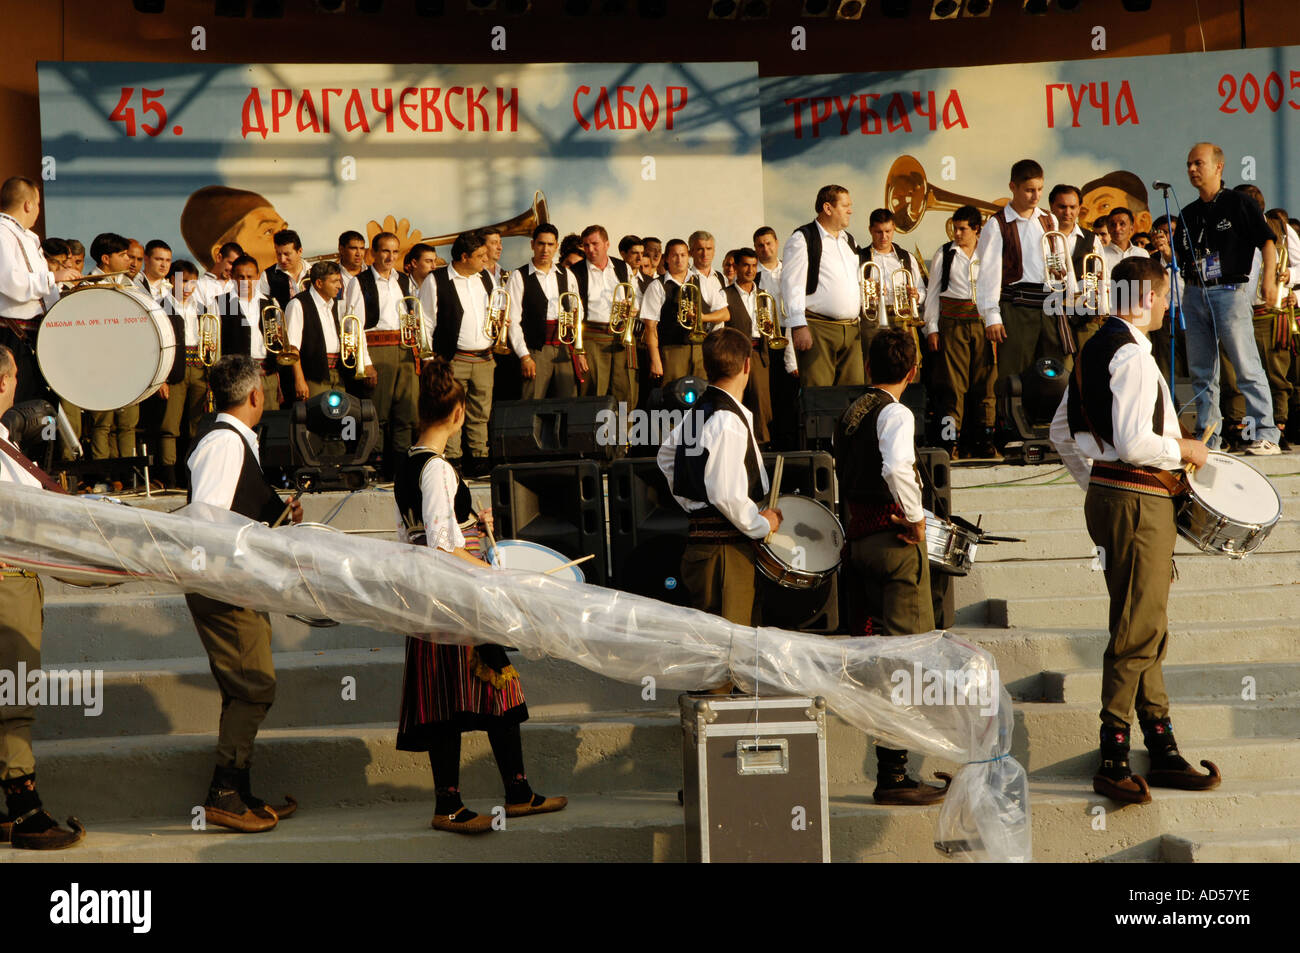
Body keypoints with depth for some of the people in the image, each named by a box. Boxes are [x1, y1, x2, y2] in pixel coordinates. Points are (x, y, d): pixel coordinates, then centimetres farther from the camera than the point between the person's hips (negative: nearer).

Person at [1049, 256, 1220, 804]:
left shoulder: (1094, 349, 14)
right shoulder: (1132, 354, -17)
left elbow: (1062, 433, 19)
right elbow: (1133, 443, -26)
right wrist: (1184, 450, -9)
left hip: (1107, 495, 10)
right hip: (1137, 502, -10)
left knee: (1147, 629, 14)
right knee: (1137, 632, -6)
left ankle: (1163, 753, 21)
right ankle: (1114, 763, -2)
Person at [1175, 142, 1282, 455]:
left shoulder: (1239, 203, -1)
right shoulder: (1188, 214, 17)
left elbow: (1267, 242, -5)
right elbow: (1179, 255, 22)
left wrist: (1268, 277, -18)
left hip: (1230, 291, -6)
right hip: (1194, 295, 6)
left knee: (1247, 367, -9)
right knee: (1201, 371, 7)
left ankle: (1265, 435, -8)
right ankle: (1207, 437, 14)